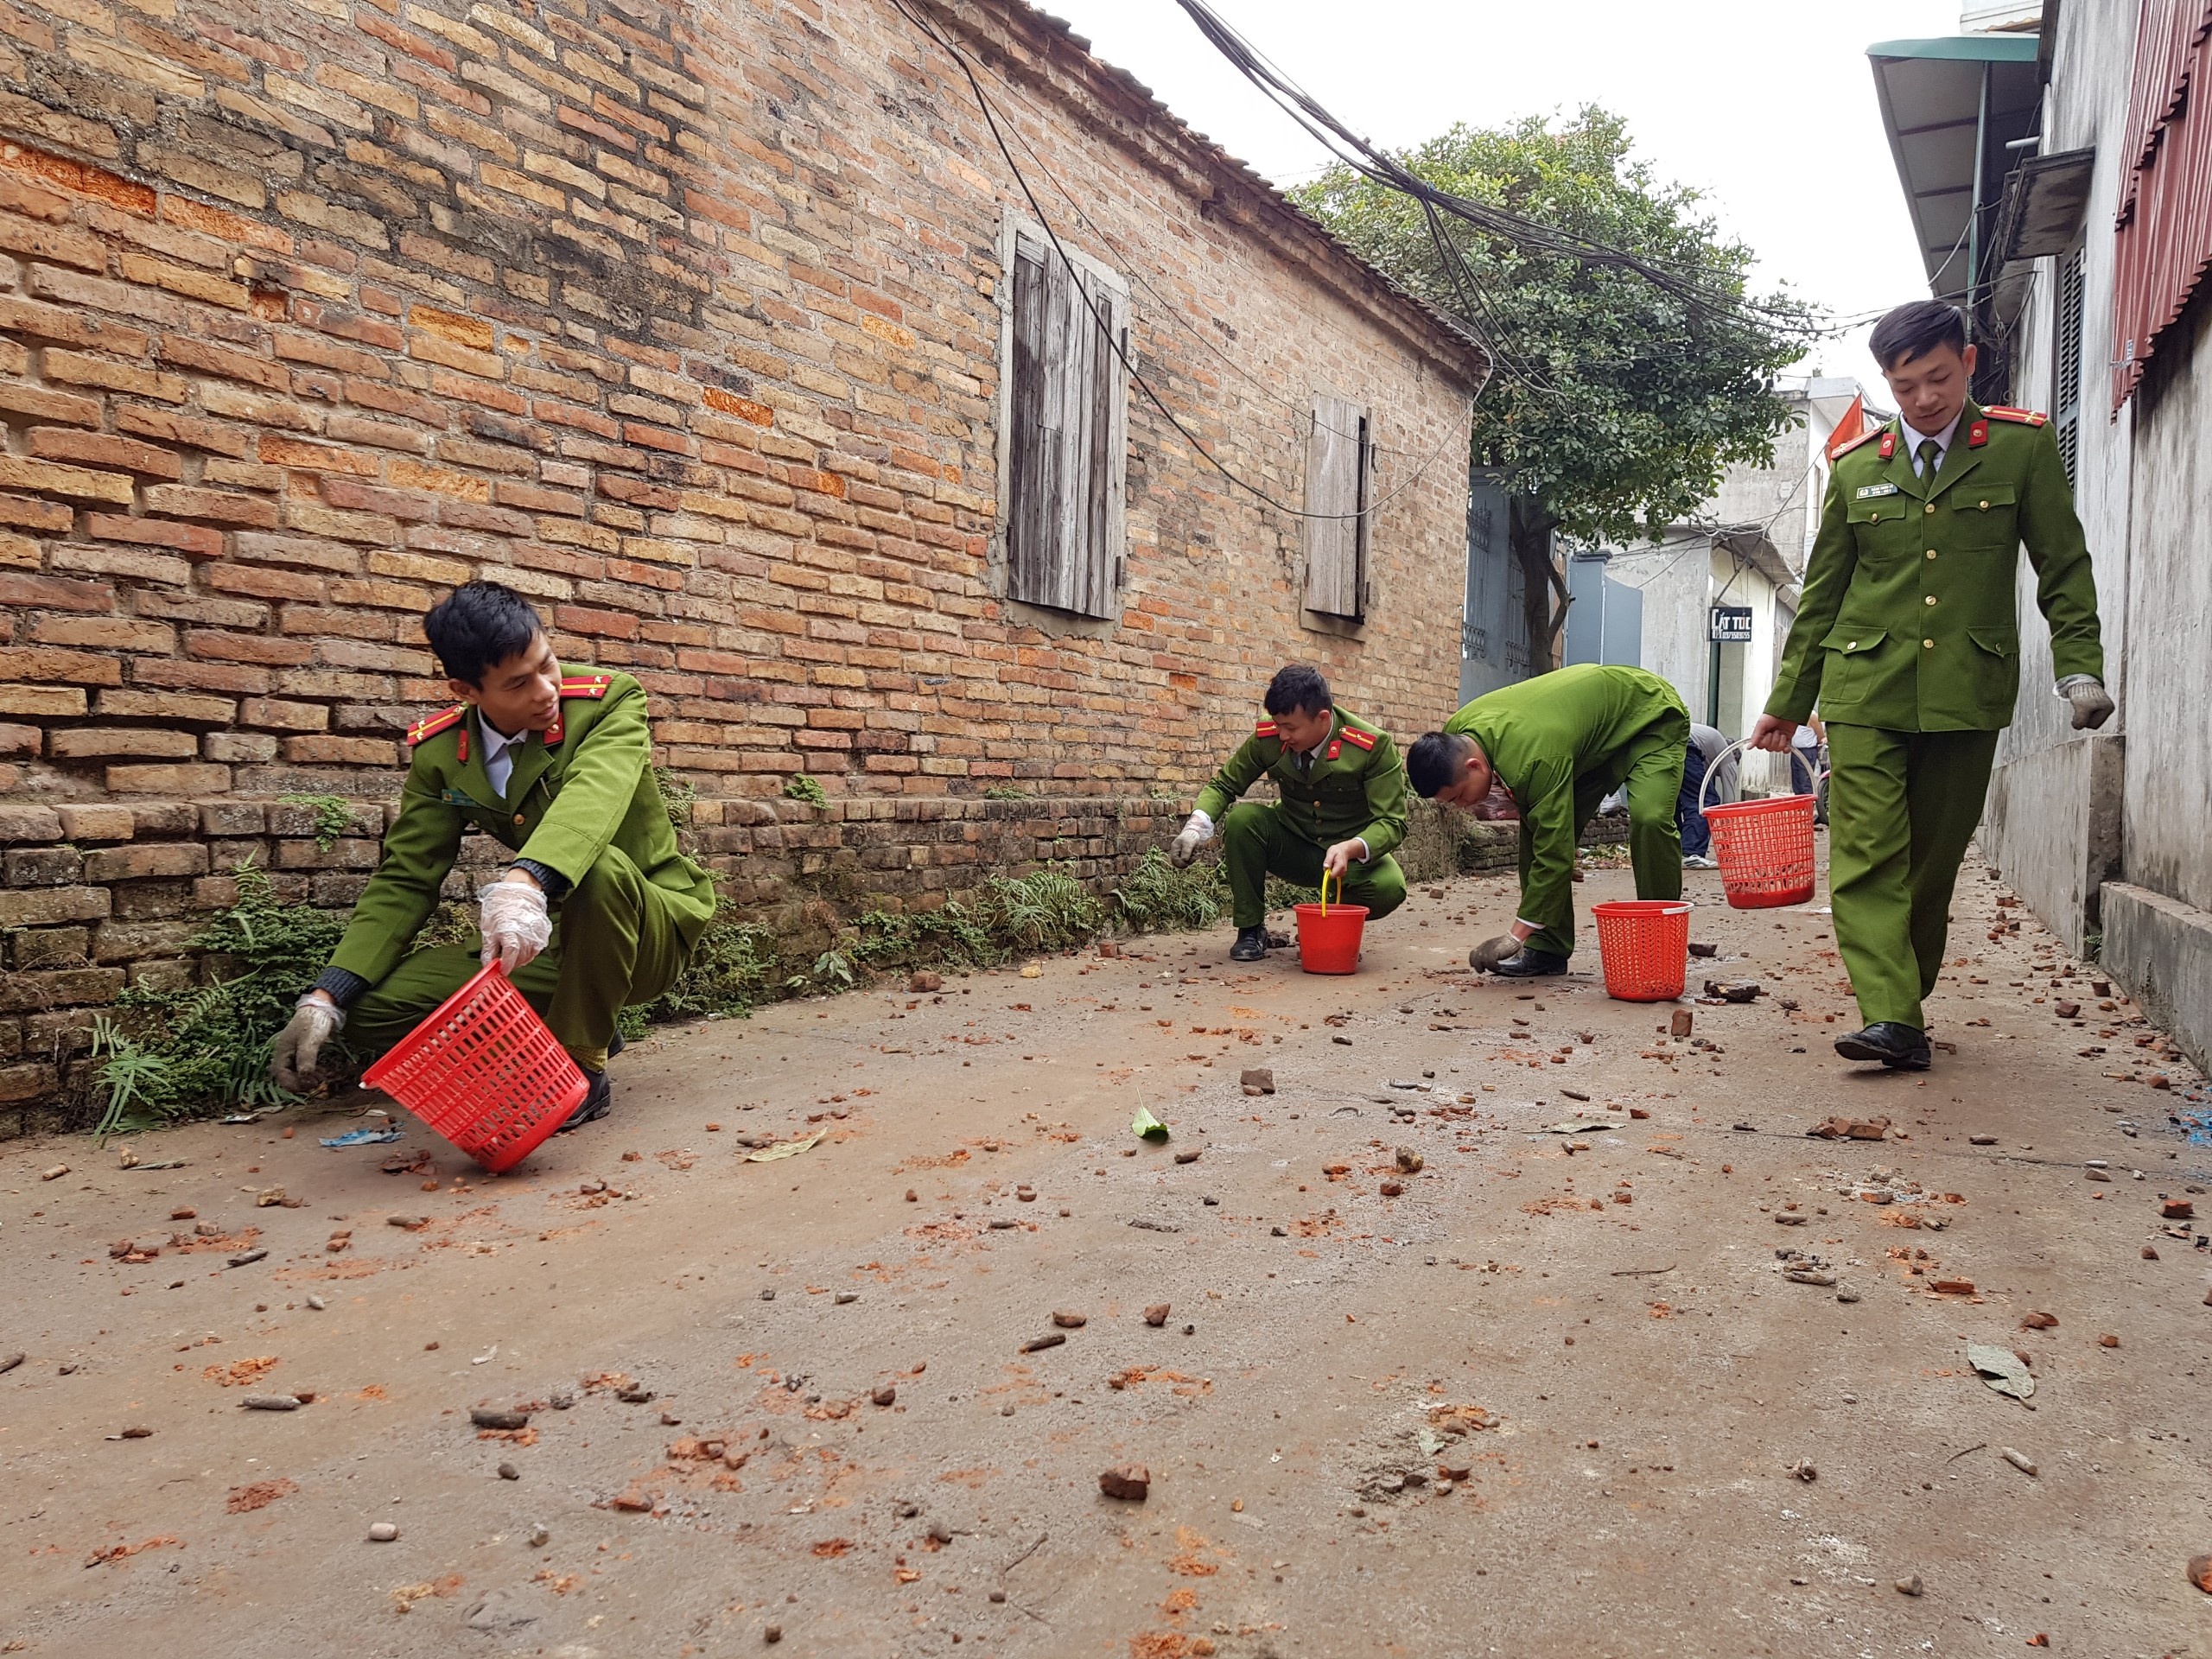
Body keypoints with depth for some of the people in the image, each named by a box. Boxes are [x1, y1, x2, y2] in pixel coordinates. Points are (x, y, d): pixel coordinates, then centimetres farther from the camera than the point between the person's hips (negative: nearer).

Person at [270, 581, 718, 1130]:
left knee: (598, 867, -38)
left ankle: (582, 1066, -16)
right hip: (554, 944, 5)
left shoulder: (609, 700, -15)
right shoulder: (439, 755, -2)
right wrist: (325, 1000, -12)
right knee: (371, 1008, -11)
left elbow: (593, 794, -35)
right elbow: (404, 880, 0)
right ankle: (587, 1022, 6)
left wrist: (525, 883, -55)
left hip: (653, 928, -4)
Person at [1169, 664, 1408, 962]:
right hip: (1295, 846, 2)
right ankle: (1250, 929, -10)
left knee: (1389, 887, -34)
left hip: (1354, 856, -2)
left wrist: (1351, 849, -41)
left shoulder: (1374, 746, -21)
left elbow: (1392, 822, -20)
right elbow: (1224, 784, -1)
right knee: (1241, 818, -26)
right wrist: (1198, 823, -22)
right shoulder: (1269, 738, -13)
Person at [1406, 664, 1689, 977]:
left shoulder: (1537, 759, -43)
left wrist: (1517, 937, -37)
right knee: (1539, 828, -6)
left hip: (1651, 715, -8)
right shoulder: (1456, 732, -17)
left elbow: (1554, 853, -40)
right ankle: (1549, 949, -1)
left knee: (1650, 819, -30)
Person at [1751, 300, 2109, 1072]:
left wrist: (2080, 664, -6)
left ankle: (1907, 1002, 21)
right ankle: (1892, 1021, -14)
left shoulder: (2022, 446, 5)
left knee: (1934, 861, 7)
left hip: (1968, 691, 0)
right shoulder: (1855, 469, 9)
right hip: (1865, 689, 1)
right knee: (1867, 856, -11)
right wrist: (1787, 702, 13)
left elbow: (2064, 566, 6)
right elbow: (1821, 594, 13)